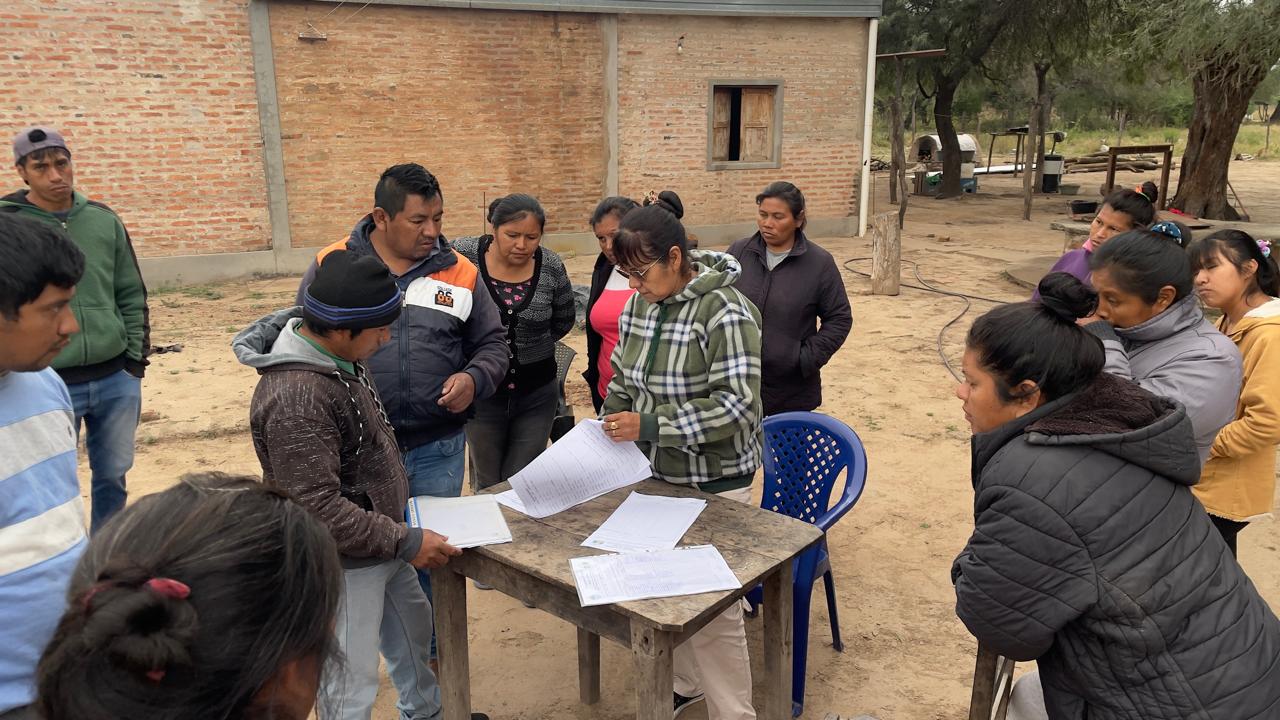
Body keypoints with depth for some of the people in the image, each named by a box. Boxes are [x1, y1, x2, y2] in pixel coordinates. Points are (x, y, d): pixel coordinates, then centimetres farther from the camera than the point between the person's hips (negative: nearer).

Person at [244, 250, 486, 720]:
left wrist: (398, 496, 13)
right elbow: (318, 510, -30)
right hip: (343, 564, -10)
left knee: (414, 626, 28)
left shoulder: (339, 355, -1)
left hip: (381, 542, 10)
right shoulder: (295, 398, -31)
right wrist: (407, 542, -25)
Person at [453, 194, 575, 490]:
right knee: (487, 484, 15)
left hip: (536, 393, 1)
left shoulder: (551, 267, -7)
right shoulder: (465, 256, -13)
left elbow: (563, 321, 10)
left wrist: (528, 344, 7)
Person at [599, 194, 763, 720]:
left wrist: (649, 426, -27)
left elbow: (736, 406, -25)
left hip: (712, 484, -7)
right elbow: (621, 379, 15)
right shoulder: (640, 303, 3)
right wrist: (608, 432, 1)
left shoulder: (725, 313, -20)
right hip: (654, 475, 7)